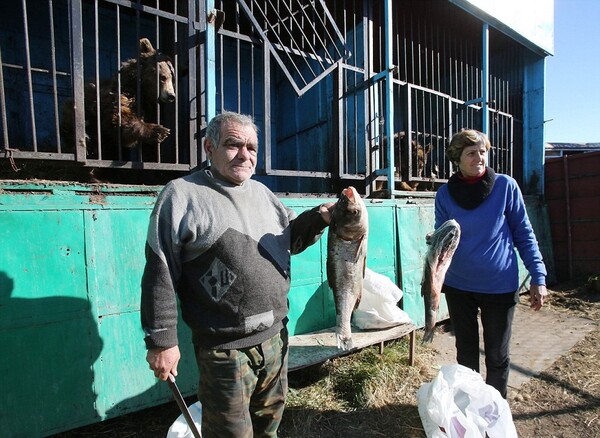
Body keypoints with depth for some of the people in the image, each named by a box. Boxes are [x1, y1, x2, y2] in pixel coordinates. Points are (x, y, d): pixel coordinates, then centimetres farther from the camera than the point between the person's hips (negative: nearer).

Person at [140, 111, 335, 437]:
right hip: (225, 347, -6)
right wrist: (161, 340, -12)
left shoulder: (261, 192, 9)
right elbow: (161, 274, -12)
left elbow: (291, 237, 19)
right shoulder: (182, 195, -10)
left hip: (275, 337, 6)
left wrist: (319, 217, -1)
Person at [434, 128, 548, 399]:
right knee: (465, 351, 17)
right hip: (457, 285, 2)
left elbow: (523, 234, -2)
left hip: (499, 285, -2)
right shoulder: (445, 194, -2)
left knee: (497, 355, 11)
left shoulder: (505, 186, -7)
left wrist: (538, 277, -7)